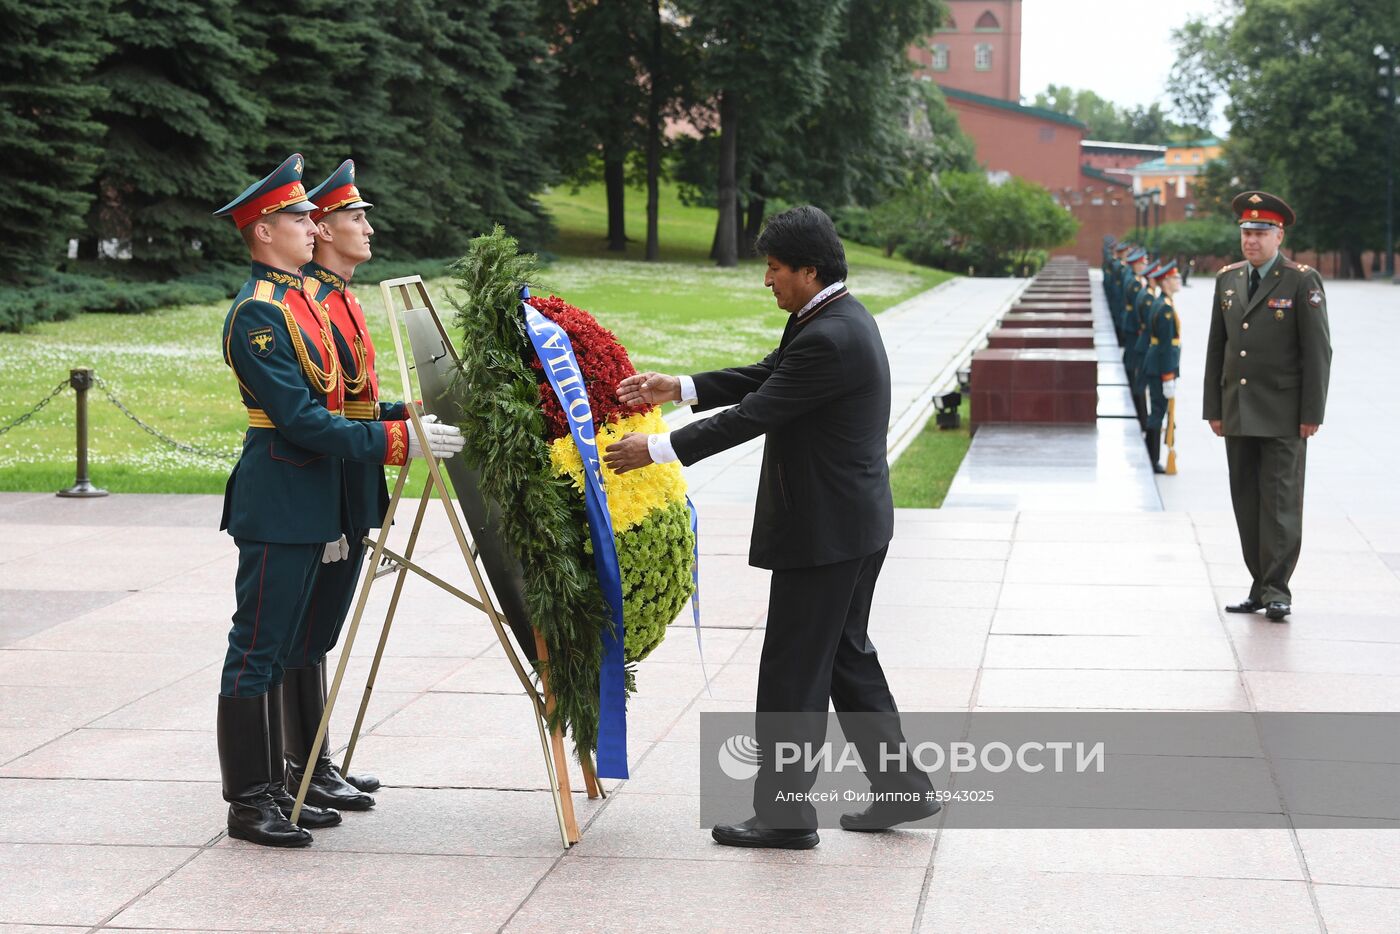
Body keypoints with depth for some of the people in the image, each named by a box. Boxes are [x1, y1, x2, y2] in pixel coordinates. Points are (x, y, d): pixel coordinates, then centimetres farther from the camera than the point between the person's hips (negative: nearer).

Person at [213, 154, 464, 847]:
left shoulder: (298, 301, 16)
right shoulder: (257, 313, -15)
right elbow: (303, 421, -22)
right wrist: (400, 441, -24)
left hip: (307, 499, 10)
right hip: (276, 507, -10)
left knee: (279, 648, 14)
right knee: (256, 652, -3)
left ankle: (272, 789, 21)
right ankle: (248, 803, 2)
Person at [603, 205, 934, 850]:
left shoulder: (829, 339, -22)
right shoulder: (841, 319, 10)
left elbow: (754, 414, -22)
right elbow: (764, 376, 15)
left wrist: (657, 450, -18)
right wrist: (680, 390, 8)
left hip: (825, 531, -10)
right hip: (856, 524, 10)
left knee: (793, 670, -1)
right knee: (847, 657, 18)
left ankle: (784, 814, 8)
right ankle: (903, 789, 24)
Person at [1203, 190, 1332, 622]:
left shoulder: (1302, 281, -5)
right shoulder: (1228, 279, 11)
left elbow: (1318, 351, -6)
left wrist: (1312, 413, -10)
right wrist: (1214, 408, 10)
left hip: (1282, 416, -5)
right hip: (1238, 414, 5)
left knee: (1281, 502, -5)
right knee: (1247, 503, 7)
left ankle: (1277, 590, -2)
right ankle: (1260, 586, 14)